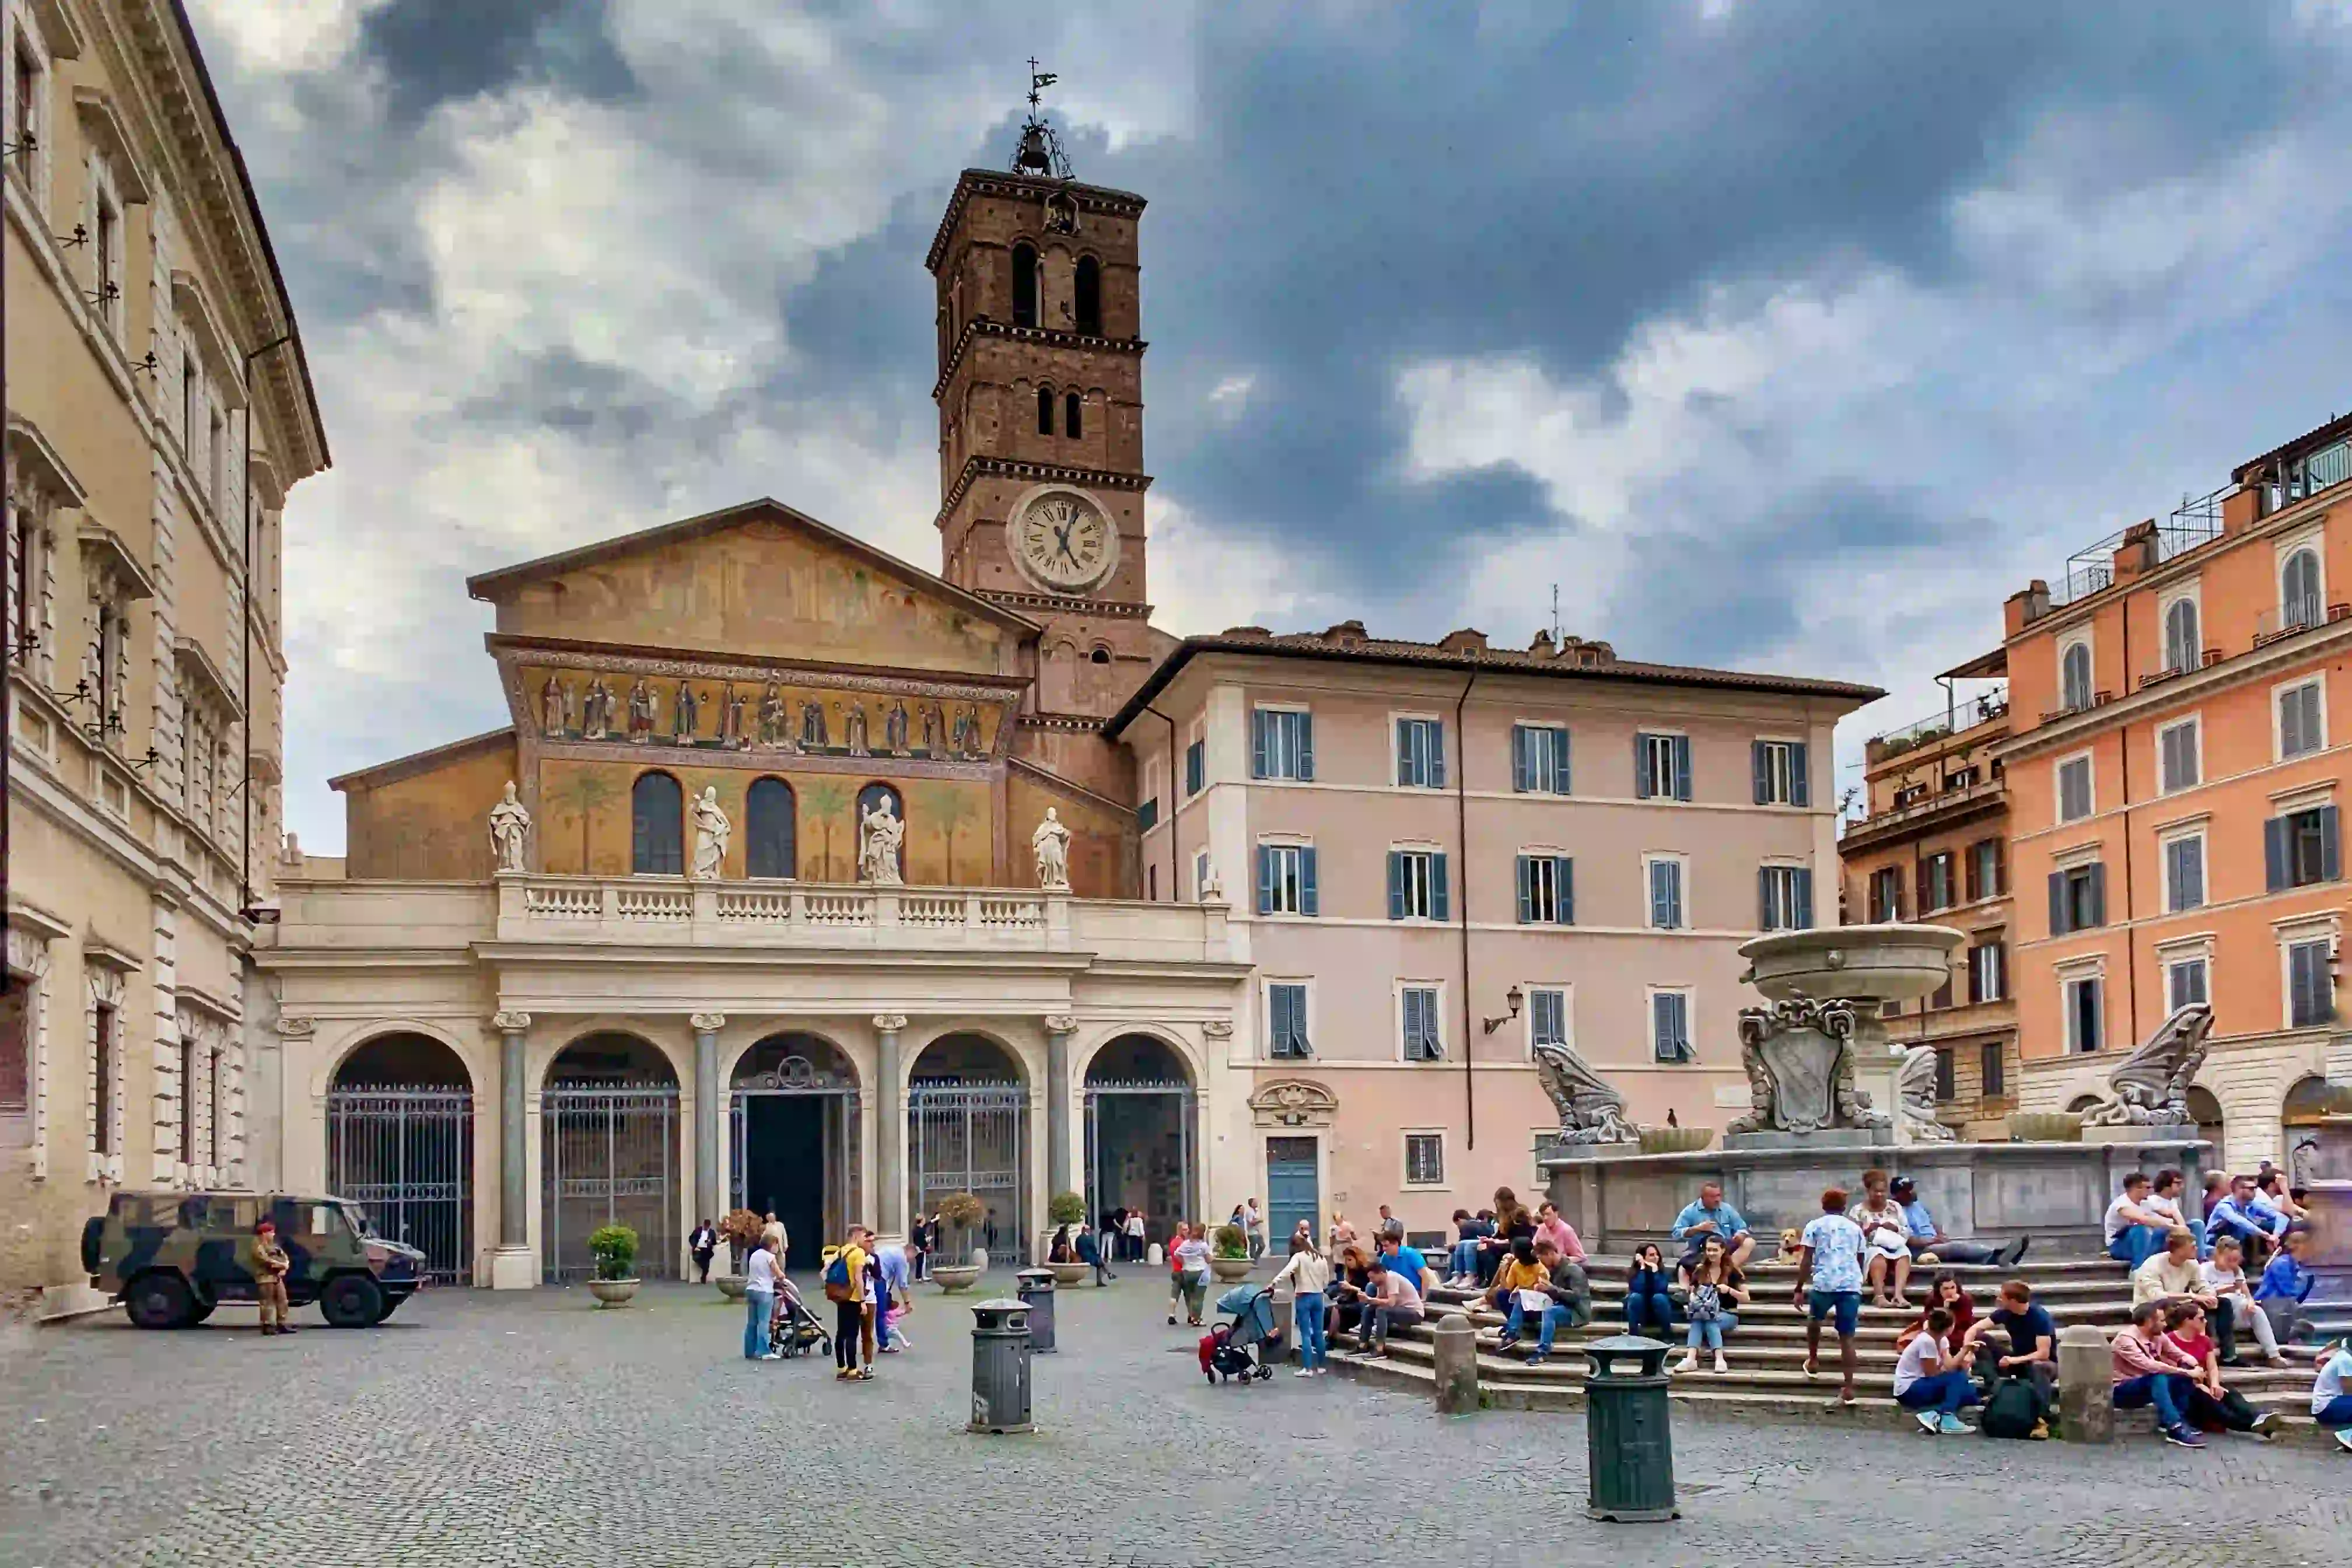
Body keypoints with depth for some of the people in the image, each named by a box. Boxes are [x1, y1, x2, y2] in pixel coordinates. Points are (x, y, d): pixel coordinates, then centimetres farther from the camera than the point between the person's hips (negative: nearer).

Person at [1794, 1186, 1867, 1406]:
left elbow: (1806, 1261, 3)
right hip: (1852, 1285, 2)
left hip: (1824, 1283, -2)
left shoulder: (1815, 1226, 11)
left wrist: (1799, 1289, 5)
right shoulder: (1855, 1228, 20)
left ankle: (1813, 1361, 38)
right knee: (1847, 1337, 3)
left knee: (1814, 1319, 28)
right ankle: (1848, 1388, -4)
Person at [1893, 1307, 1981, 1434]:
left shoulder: (1942, 1340, 3)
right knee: (1958, 1378, -22)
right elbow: (1931, 1374, -17)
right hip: (1909, 1390, -9)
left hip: (1920, 1383, 9)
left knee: (1969, 1392, 0)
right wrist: (1960, 1367, -3)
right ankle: (1947, 1419, -22)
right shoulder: (1927, 1341, -24)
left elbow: (1949, 1365, -8)